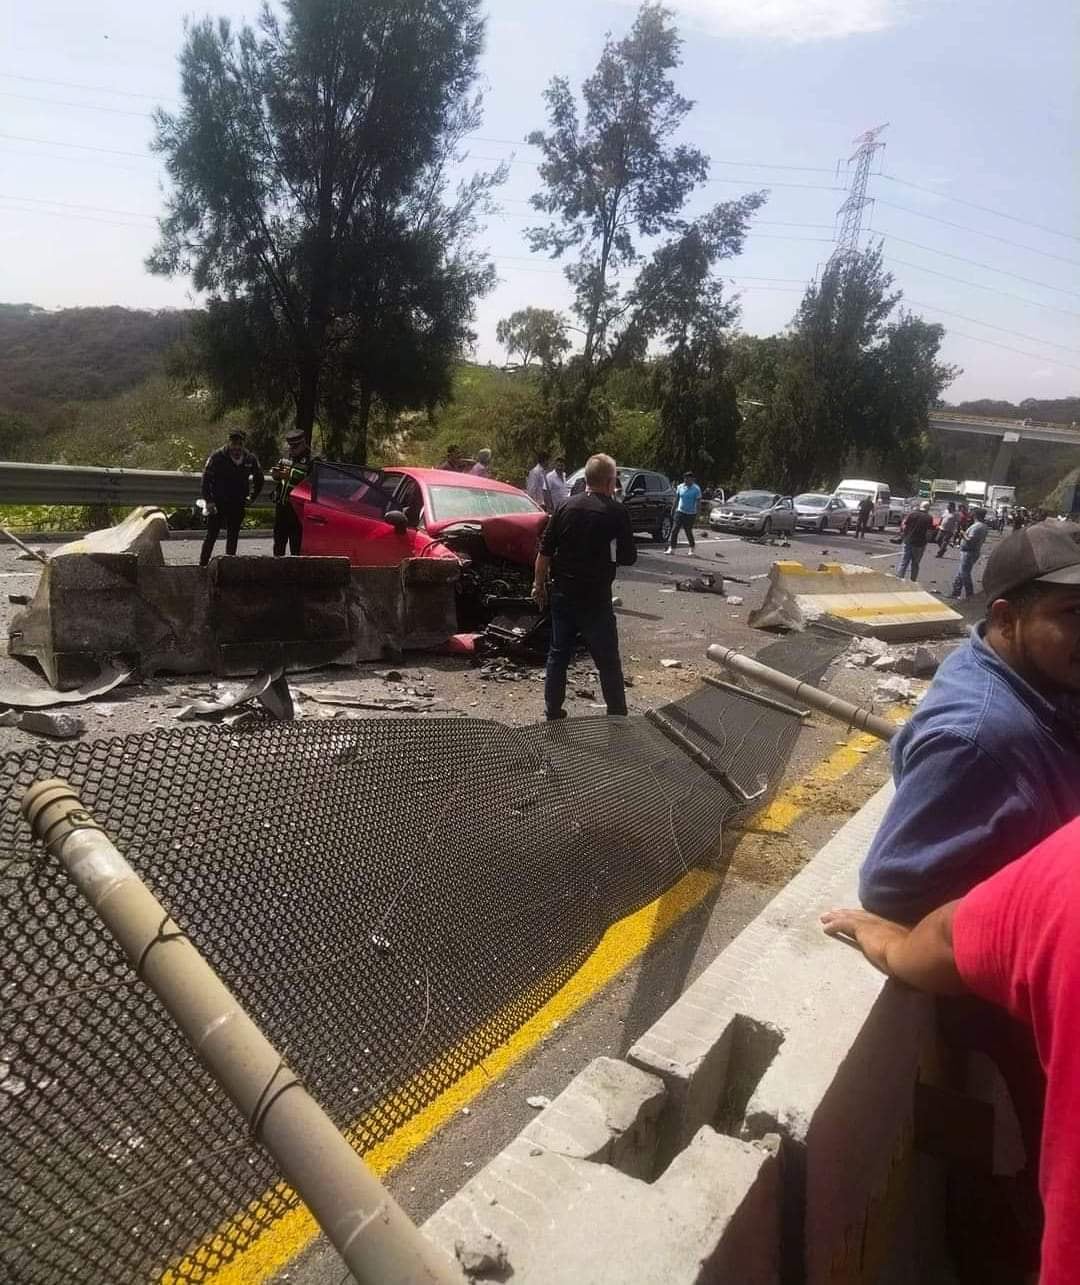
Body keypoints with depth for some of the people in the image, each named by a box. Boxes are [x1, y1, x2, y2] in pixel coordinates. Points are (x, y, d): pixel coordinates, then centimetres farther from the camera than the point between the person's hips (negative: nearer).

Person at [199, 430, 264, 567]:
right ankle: (202, 565, 4)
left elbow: (259, 479, 17)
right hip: (217, 503, -3)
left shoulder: (250, 459, 2)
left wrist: (251, 497, 10)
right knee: (211, 535, -2)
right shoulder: (218, 456, -8)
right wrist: (208, 501, -11)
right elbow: (206, 478, -6)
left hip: (237, 505, 3)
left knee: (233, 537, 9)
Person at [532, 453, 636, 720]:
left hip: (561, 593, 4)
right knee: (608, 661, 6)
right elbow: (628, 557, -3)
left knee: (558, 654, 15)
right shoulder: (616, 512, -9)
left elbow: (545, 552, 3)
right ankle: (617, 716, 12)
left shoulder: (566, 507, 2)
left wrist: (539, 585, 12)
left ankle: (553, 712, 20)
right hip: (595, 598, -4)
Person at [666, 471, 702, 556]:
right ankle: (672, 548, 1)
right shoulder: (680, 487, 4)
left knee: (689, 532, 4)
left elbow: (698, 501, -6)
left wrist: (697, 512, -14)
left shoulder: (696, 489, -7)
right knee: (674, 530, -4)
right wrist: (674, 509, 10)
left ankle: (691, 549, 21)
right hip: (680, 511, 3)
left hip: (690, 513, -3)